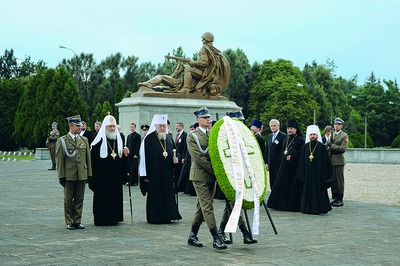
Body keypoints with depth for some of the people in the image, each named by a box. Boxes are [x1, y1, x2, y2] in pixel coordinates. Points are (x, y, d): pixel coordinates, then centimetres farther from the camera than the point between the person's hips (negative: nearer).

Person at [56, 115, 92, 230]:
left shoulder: (84, 140, 11)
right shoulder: (62, 141, -1)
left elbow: (88, 158, 12)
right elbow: (59, 160, -3)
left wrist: (89, 173, 9)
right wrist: (61, 176, -6)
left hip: (82, 175, 3)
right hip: (69, 175, -3)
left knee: (79, 199, 7)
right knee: (68, 200, 4)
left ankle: (77, 221, 15)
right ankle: (70, 222, 12)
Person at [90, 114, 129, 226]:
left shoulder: (119, 140, 12)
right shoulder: (99, 141, -7)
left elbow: (122, 158, 19)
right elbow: (93, 160, -9)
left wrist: (125, 154, -4)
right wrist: (94, 177, -14)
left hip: (116, 176, 6)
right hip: (103, 177, -5)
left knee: (116, 197, 7)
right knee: (102, 197, -2)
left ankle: (114, 218, 15)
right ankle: (101, 219, 5)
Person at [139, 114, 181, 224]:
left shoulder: (169, 138, 12)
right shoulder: (149, 138, -4)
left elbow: (176, 152, 20)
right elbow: (144, 156, -6)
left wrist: (176, 158, -4)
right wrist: (145, 174, -10)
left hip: (168, 173, 5)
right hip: (154, 173, -5)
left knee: (168, 194, 6)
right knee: (155, 195, -2)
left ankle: (167, 216, 13)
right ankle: (155, 217, 5)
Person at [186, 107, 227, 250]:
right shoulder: (192, 136, -4)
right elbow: (198, 157, -13)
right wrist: (215, 170, -15)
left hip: (211, 176, 7)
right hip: (200, 175, -7)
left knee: (202, 207, 10)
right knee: (207, 207, -10)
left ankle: (192, 236, 19)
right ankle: (216, 238, -13)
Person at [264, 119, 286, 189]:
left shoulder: (283, 136, -7)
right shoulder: (269, 137, 15)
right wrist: (266, 162, 10)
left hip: (279, 165, -7)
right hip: (271, 165, 7)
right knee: (272, 183, 8)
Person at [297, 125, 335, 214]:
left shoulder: (321, 147, -3)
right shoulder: (305, 146, 7)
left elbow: (325, 161, -4)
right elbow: (302, 161, 9)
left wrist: (324, 175, -9)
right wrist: (301, 175, 4)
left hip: (318, 173, -3)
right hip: (307, 173, 3)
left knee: (318, 190, -2)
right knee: (308, 190, 6)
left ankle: (318, 208, 5)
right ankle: (308, 208, 12)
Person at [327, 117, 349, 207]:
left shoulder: (344, 136, -3)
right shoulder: (332, 135, 18)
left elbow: (343, 148, -14)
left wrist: (332, 145, -15)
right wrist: (328, 147, 6)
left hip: (339, 161, -6)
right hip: (331, 161, 6)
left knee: (339, 180, -4)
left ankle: (340, 200, -1)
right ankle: (334, 198, 14)